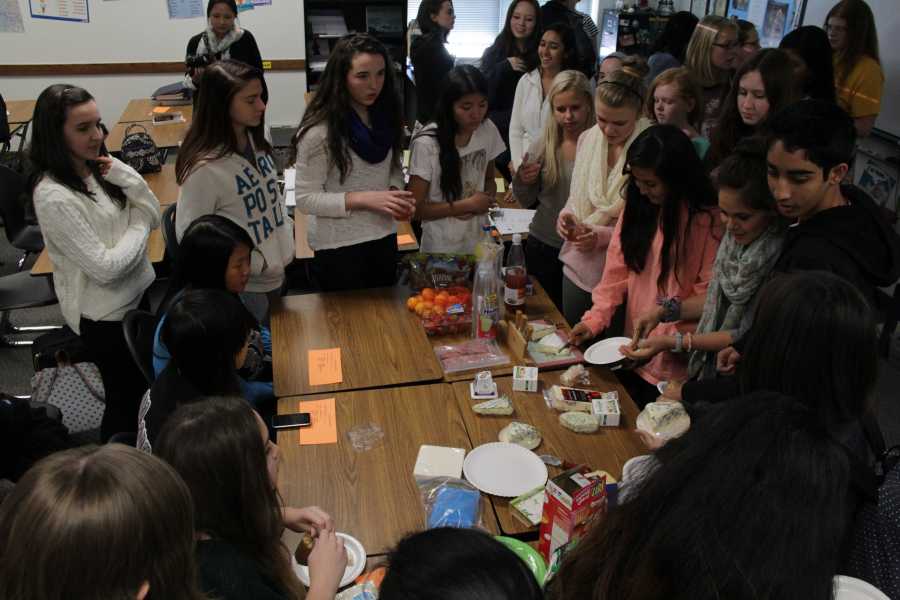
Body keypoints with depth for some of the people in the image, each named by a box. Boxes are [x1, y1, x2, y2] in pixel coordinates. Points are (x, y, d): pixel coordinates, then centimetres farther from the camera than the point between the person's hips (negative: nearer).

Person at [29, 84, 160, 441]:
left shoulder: (95, 169, -2)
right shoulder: (54, 197, -25)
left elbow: (153, 216, 0)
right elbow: (106, 268, -26)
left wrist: (123, 176, -15)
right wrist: (138, 229, -12)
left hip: (141, 294, 8)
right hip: (106, 316, -7)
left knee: (144, 390, 23)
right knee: (126, 402, 11)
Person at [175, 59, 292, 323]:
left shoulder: (256, 140, -3)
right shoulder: (205, 167, -26)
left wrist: (287, 234, 2)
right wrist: (257, 264, -18)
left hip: (276, 273, 7)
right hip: (242, 287, -7)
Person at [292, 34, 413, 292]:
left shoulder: (385, 117, 0)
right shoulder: (319, 132, -19)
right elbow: (305, 199, -17)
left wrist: (396, 192, -10)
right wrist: (364, 199, -26)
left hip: (384, 237, 6)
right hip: (338, 246, -6)